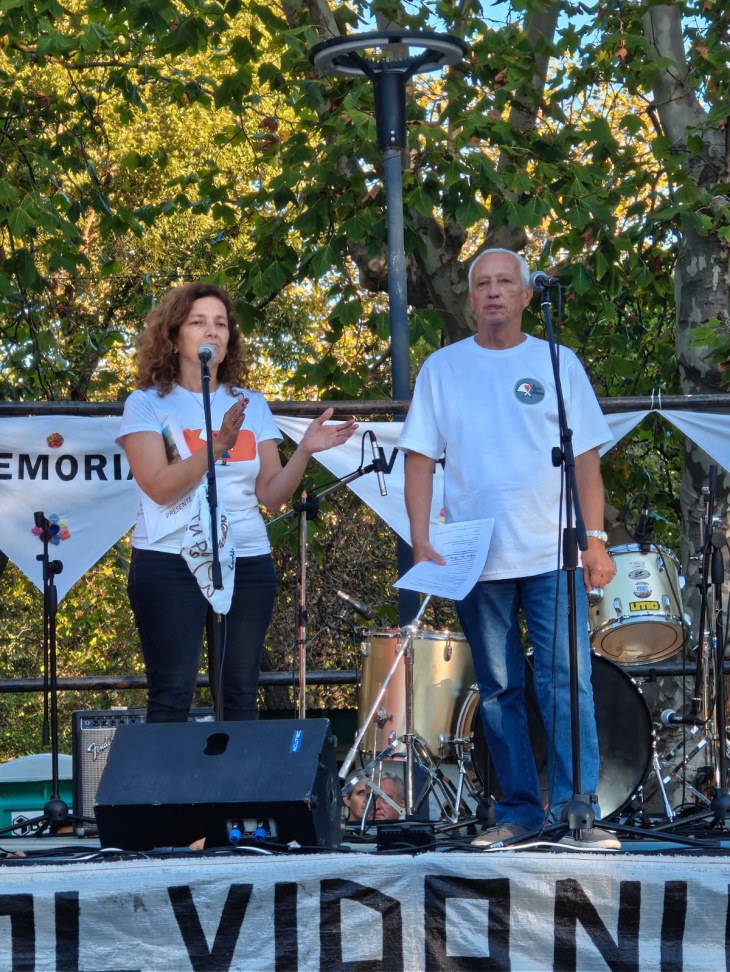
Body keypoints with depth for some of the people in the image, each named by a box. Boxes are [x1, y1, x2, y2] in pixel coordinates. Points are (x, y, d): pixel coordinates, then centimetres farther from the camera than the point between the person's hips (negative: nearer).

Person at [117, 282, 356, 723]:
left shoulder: (252, 405, 13)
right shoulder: (148, 404, 0)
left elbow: (271, 494, 6)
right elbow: (161, 488, -14)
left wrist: (305, 451, -10)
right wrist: (217, 445, -24)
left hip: (248, 562, 4)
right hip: (172, 565, -4)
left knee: (242, 694, 2)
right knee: (172, 696, -7)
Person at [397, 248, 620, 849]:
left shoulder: (557, 364, 7)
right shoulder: (443, 368, 8)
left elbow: (586, 457, 6)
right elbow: (421, 458, 6)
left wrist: (596, 539, -2)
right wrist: (421, 542, -3)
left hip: (553, 556, -1)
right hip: (475, 559, 1)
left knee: (567, 682, -9)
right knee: (500, 689, 6)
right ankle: (521, 809, 12)